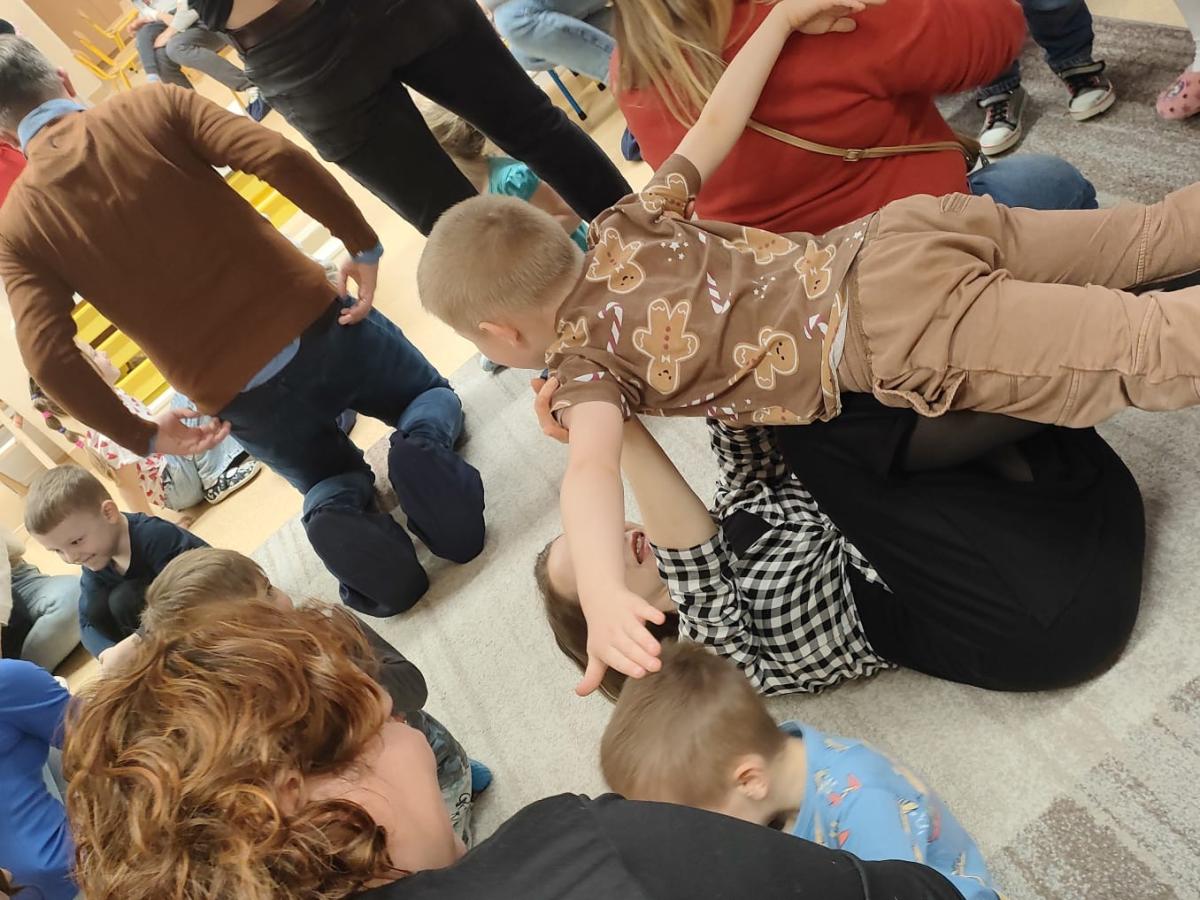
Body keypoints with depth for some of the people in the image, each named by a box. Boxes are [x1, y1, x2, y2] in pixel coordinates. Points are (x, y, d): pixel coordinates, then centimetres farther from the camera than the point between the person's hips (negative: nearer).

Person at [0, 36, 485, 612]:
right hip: (316, 320, 0)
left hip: (237, 397, 1)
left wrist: (141, 436, 2)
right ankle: (424, 445, -8)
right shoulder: (153, 106, 0)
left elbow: (47, 357, -9)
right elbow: (279, 157, -15)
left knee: (333, 484, 29)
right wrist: (363, 245, -8)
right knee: (431, 393, 29)